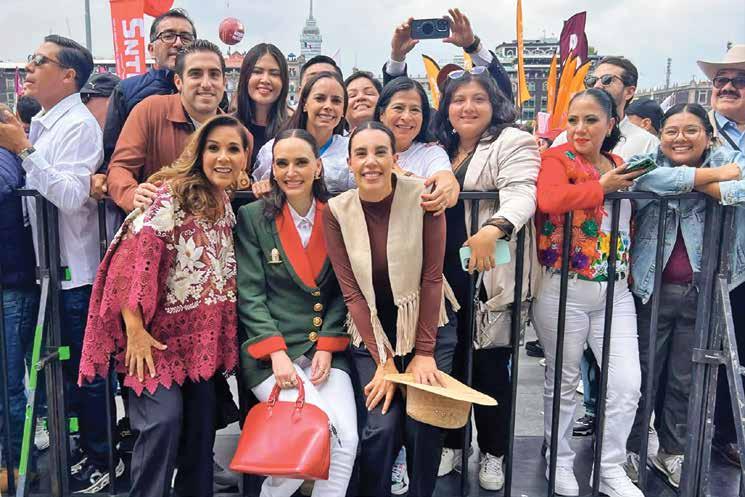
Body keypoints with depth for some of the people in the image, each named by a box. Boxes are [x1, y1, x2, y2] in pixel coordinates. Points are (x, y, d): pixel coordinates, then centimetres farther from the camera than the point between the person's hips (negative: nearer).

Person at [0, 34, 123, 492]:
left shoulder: (79, 124, -12)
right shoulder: (41, 124, 12)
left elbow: (71, 196, -23)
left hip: (76, 268, -8)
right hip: (51, 265, 8)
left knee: (86, 368, 3)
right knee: (70, 364, 17)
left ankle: (103, 461, 18)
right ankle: (88, 449, 32)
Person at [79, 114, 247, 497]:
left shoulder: (227, 204, 9)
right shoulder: (172, 194, -13)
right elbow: (135, 257, -20)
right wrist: (134, 329, -23)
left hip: (204, 336, 6)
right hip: (159, 331, -6)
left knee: (201, 424, 9)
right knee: (164, 419, -16)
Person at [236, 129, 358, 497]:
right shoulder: (253, 217, -1)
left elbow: (342, 292, 8)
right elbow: (250, 294, -4)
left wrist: (327, 347, -4)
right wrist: (277, 353, -14)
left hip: (325, 349, 3)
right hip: (269, 351, -2)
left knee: (347, 438, -16)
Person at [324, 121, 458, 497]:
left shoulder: (423, 196, -12)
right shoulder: (336, 211, -8)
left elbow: (431, 277, -10)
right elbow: (351, 292, -8)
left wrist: (424, 352, -11)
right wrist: (382, 360, -12)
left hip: (426, 326, 0)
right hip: (370, 332, 1)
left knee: (422, 424, -10)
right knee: (381, 425, -13)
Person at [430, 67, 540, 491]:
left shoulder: (512, 143, -3)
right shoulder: (440, 150, 16)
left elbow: (521, 193, -20)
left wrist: (493, 228, -39)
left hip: (490, 278, -5)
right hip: (444, 276, 5)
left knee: (489, 366, 4)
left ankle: (494, 454, 24)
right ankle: (452, 446, 30)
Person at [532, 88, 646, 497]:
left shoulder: (620, 166, 12)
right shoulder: (557, 158, -6)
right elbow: (548, 199, -30)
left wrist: (638, 186, 7)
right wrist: (601, 187, -18)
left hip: (615, 291, 5)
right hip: (564, 290, -5)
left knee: (627, 384, 3)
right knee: (563, 382, 10)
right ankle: (559, 460, 31)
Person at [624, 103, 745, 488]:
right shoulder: (649, 162, 1)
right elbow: (646, 179, -25)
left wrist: (699, 185, -18)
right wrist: (709, 176, -19)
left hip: (702, 293, 2)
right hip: (651, 288, -1)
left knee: (687, 380, 13)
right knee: (642, 375, 7)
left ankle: (673, 451, 32)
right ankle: (629, 448, 25)